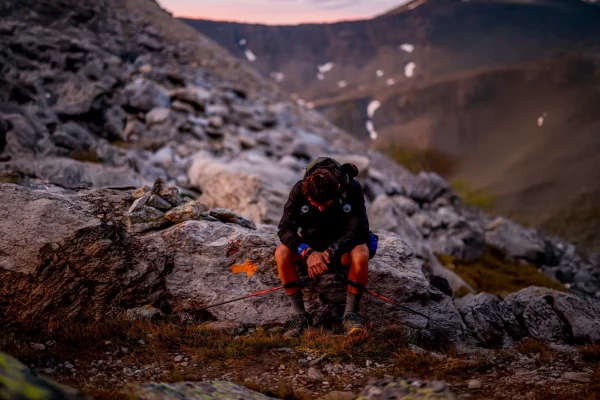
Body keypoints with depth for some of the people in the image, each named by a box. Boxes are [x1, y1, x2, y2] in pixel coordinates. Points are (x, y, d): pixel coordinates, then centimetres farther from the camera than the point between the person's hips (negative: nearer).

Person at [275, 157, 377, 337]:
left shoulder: (352, 189, -24)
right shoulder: (299, 190, -21)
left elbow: (359, 229, -25)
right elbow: (285, 228, -21)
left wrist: (332, 251, -38)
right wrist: (307, 252, -38)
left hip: (343, 244, -1)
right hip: (310, 243, 2)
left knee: (361, 254, -36)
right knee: (281, 253, -28)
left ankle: (350, 314, -21)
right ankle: (299, 315, -19)